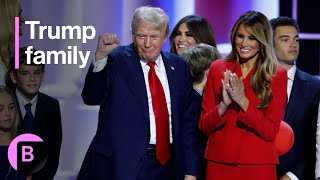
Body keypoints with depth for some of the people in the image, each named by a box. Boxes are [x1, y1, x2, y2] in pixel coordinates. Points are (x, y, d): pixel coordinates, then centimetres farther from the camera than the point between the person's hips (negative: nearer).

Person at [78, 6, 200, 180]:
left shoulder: (178, 67, 8)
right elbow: (91, 98, -17)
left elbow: (187, 121, 10)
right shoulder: (116, 60, -4)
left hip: (167, 165, 4)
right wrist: (100, 55, -31)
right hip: (123, 164, -3)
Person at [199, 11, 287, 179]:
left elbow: (271, 132, -8)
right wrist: (224, 104, -16)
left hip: (258, 165, -2)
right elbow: (204, 127, 1)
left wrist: (242, 101, -19)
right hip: (219, 163, 2)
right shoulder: (218, 68, 3)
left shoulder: (277, 75, -2)